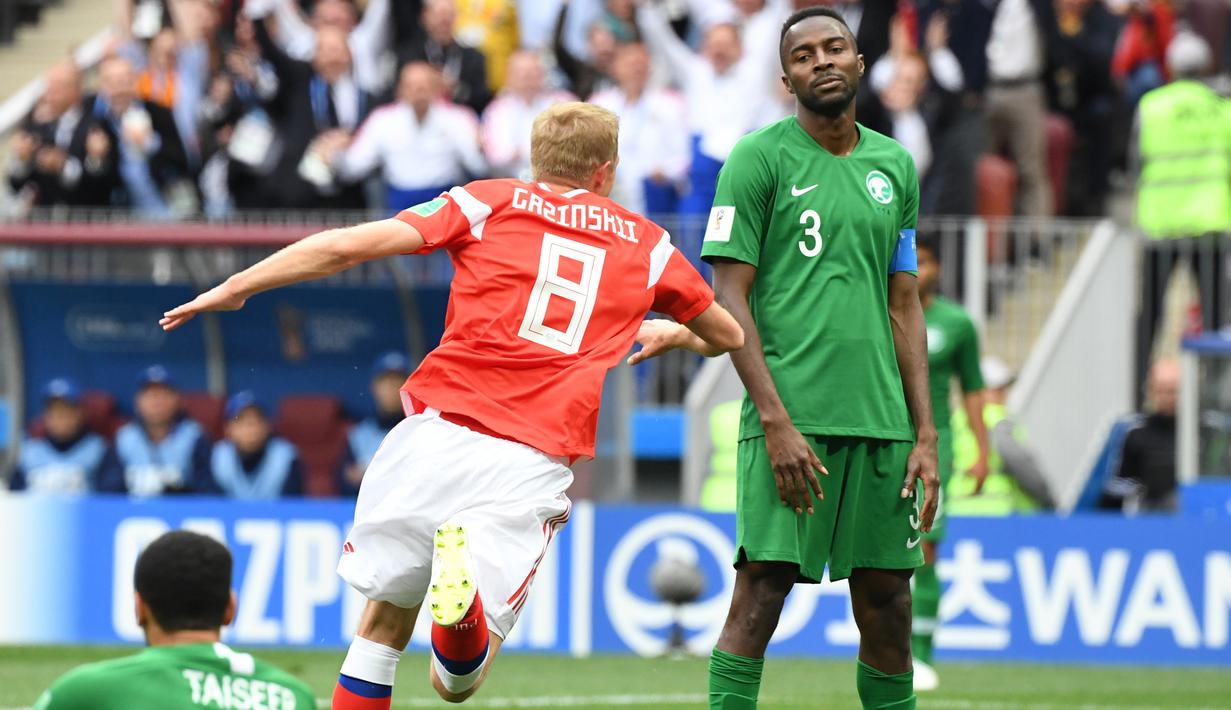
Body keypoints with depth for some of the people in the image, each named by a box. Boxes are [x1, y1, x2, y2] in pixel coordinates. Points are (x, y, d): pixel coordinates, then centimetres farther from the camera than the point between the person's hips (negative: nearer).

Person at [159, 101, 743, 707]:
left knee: (383, 625, 17)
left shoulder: (489, 203, 13)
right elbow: (728, 336, 33)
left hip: (442, 428, 0)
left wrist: (237, 288, 12)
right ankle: (463, 605, -31)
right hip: (536, 459, 1)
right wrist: (672, 333, 55)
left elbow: (346, 246, 3)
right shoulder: (646, 243, 18)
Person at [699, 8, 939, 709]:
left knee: (887, 599, 4)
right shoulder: (759, 158, 0)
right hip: (791, 413, -5)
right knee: (763, 587, -11)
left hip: (882, 418, 5)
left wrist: (925, 434, 11)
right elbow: (730, 297, -4)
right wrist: (776, 422, -13)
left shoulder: (895, 166, 16)